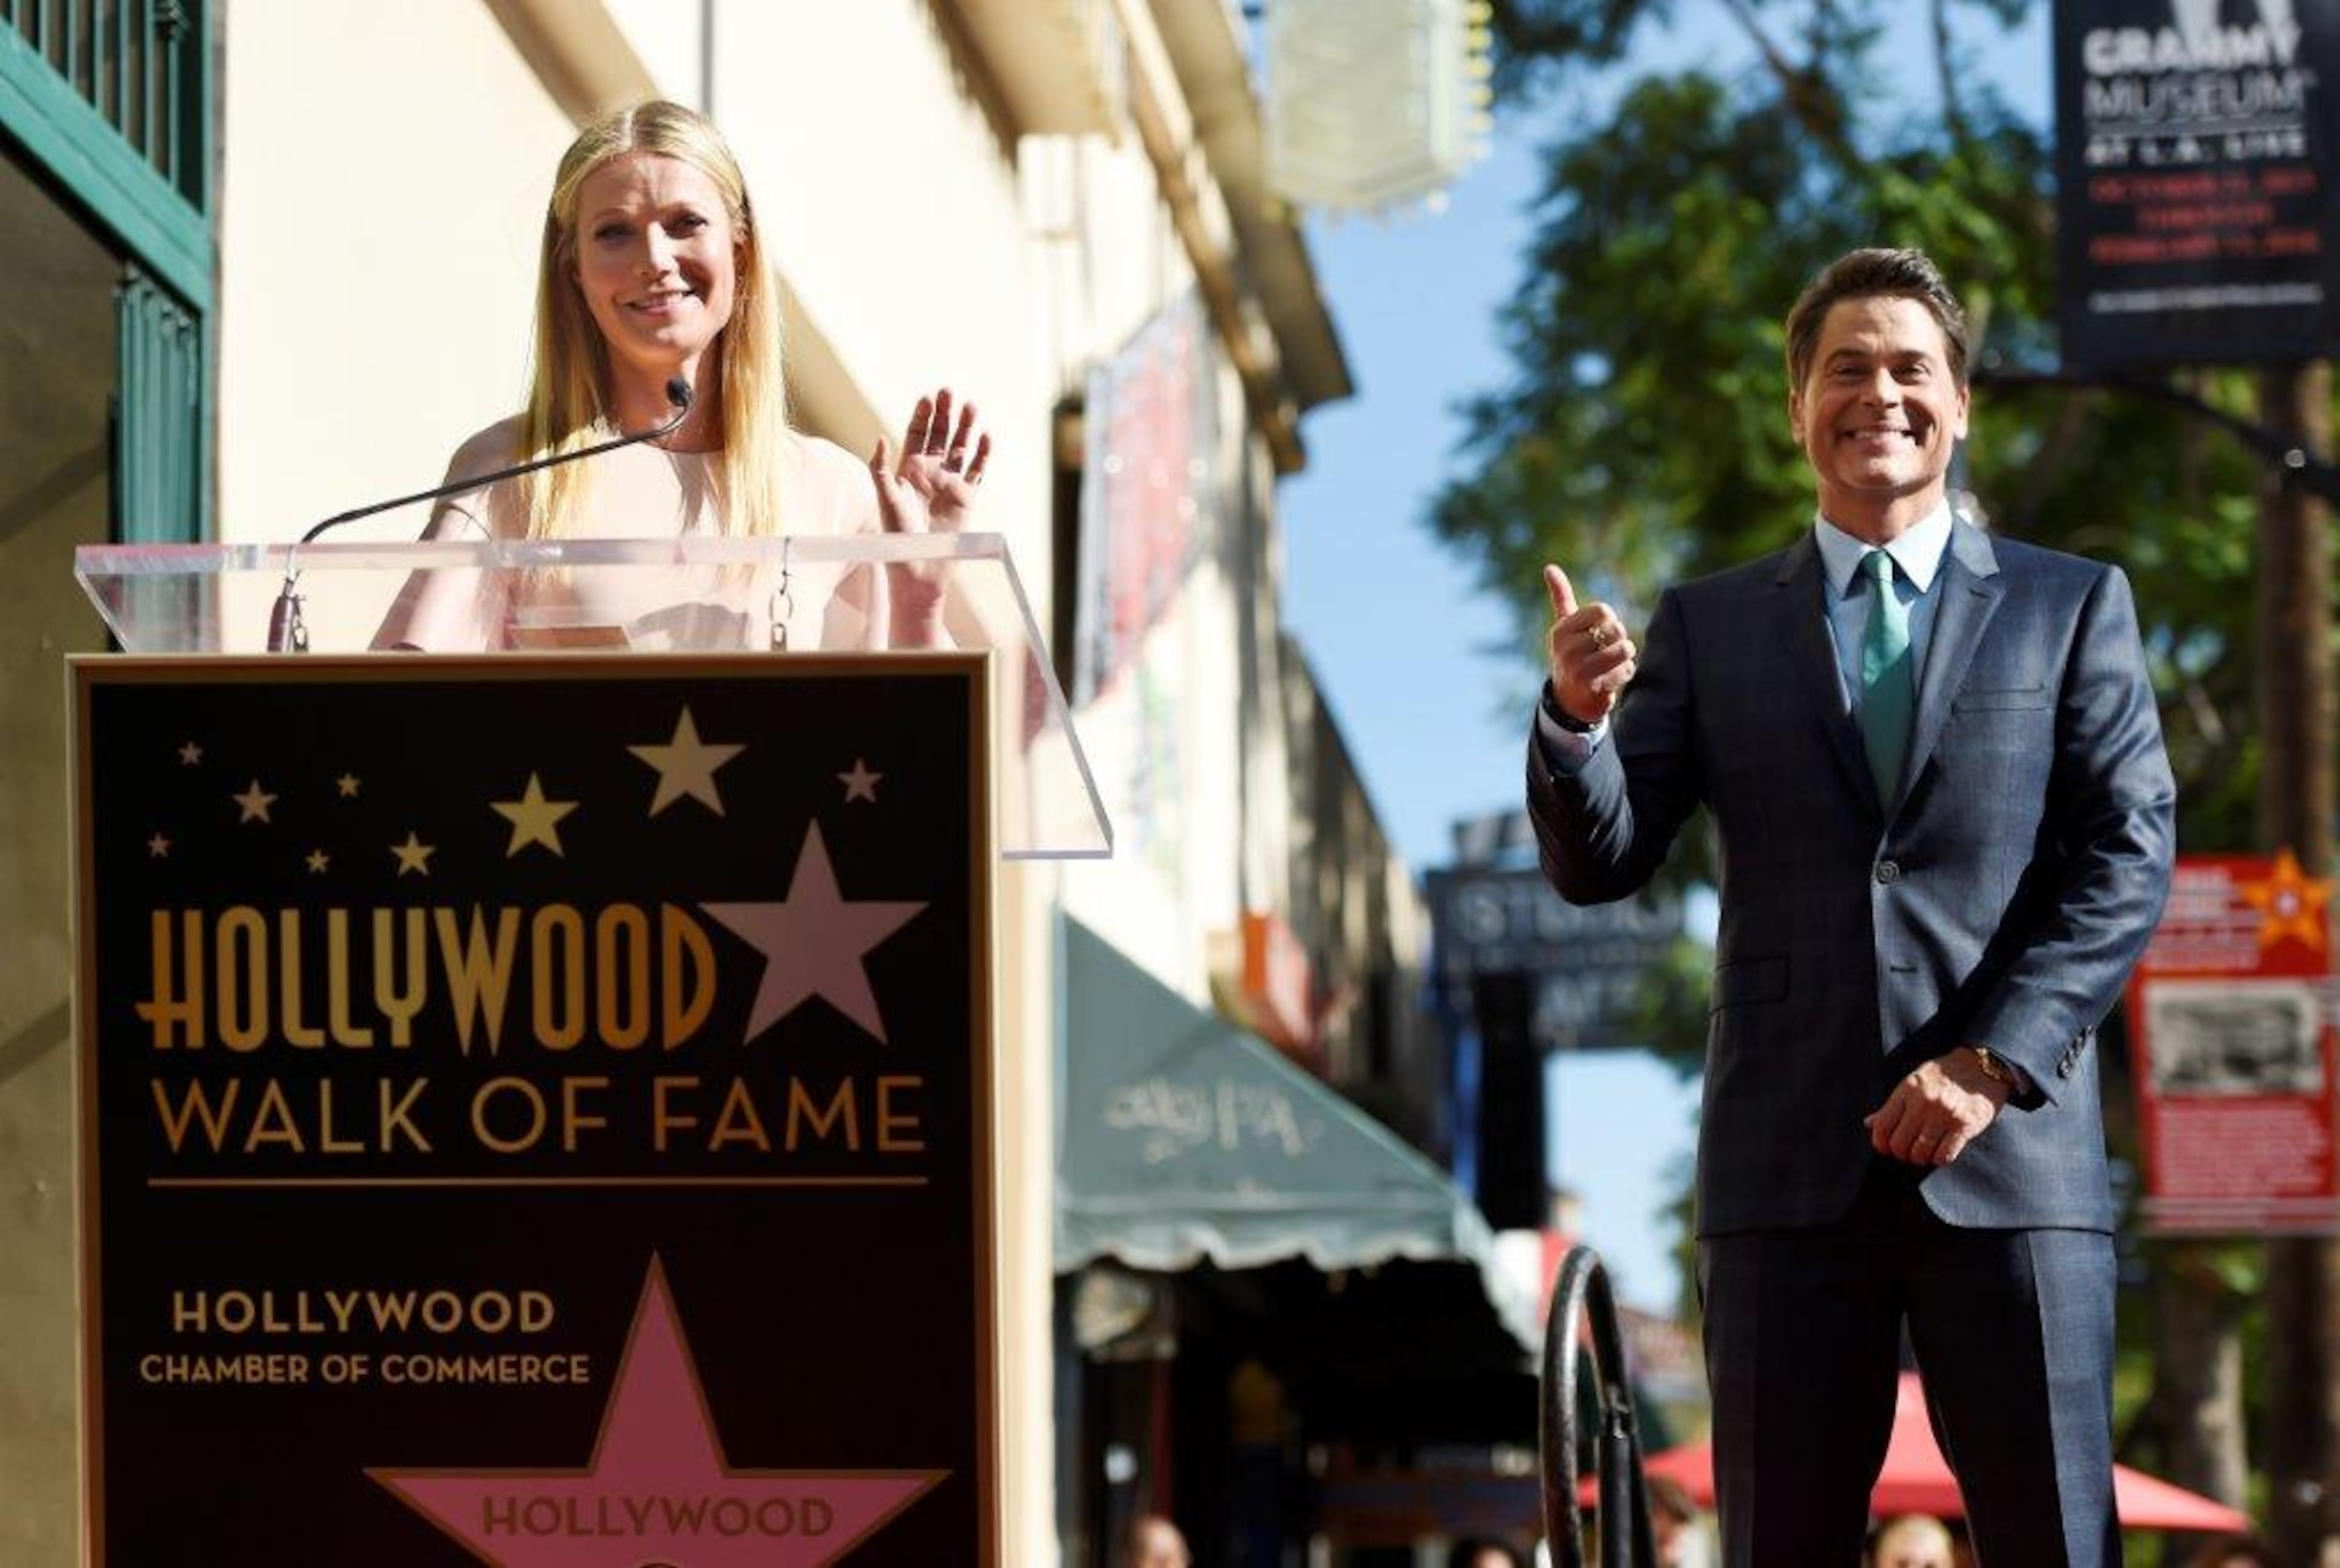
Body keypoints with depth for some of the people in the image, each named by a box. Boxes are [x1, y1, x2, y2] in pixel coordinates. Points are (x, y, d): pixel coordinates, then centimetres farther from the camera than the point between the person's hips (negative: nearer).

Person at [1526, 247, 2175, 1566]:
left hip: (2009, 1153, -1)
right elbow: (1600, 864, 7)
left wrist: (1994, 1060, -10)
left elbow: (2131, 854, 2)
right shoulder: (1709, 627, 14)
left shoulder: (2075, 606, 11)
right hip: (1790, 1162, 1)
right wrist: (1578, 714, -15)